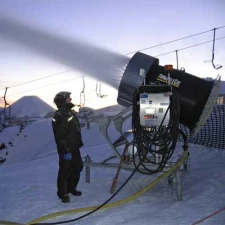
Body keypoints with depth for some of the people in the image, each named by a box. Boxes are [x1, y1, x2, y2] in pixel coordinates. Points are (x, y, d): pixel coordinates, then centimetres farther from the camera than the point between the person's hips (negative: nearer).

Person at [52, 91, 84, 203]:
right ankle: (63, 193, 15)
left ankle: (71, 188, 34)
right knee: (65, 171, 0)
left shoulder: (70, 112, 13)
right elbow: (60, 136, -23)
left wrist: (79, 143, 22)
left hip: (74, 147, 10)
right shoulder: (59, 116, -19)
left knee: (77, 167, 17)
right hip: (66, 149, -10)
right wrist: (66, 151, -24)